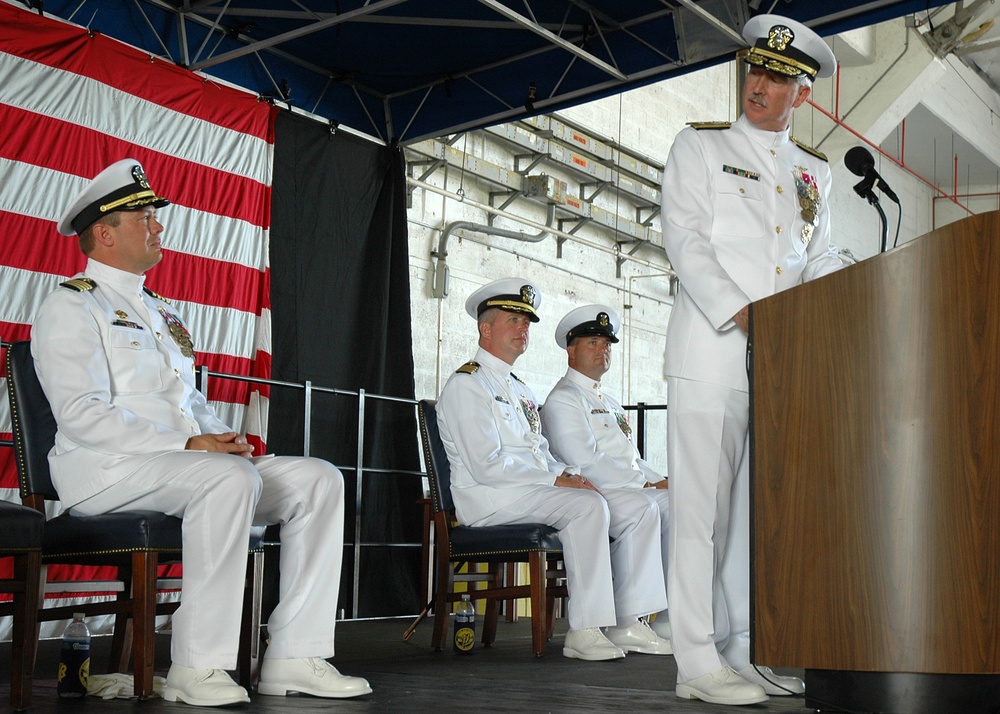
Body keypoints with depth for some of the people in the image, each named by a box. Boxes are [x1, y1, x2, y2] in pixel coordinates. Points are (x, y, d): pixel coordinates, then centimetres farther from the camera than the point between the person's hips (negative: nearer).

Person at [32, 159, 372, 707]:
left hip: (191, 460, 8)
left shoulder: (161, 311, 26)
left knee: (318, 478, -9)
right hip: (106, 471, -8)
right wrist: (187, 445, -20)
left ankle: (293, 657, -15)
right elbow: (82, 415, -15)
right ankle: (196, 668, -31)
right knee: (229, 478, -36)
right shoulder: (70, 308, -1)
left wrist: (223, 436, 2)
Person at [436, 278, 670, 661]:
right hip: (490, 499, -9)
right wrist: (556, 480, -17)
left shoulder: (521, 391, 25)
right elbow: (487, 466, -16)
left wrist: (570, 473, 0)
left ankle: (627, 622, -9)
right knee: (588, 505, -32)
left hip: (533, 491, 9)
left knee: (640, 508, -4)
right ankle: (584, 632, -31)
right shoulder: (466, 385, -5)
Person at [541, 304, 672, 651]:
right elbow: (587, 464, -14)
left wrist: (663, 480, 6)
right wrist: (647, 484, -14)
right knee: (671, 507, -27)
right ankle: (669, 623, -23)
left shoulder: (610, 402, 29)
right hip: (596, 495, -8)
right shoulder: (563, 399, -1)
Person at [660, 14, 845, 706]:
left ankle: (746, 652, 13)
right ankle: (699, 663, -2)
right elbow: (685, 240, -5)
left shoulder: (814, 172, 20)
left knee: (761, 507, 6)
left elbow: (821, 260, 16)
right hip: (711, 353, -5)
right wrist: (741, 314, -16)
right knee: (704, 506, -6)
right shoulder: (699, 147, 7)